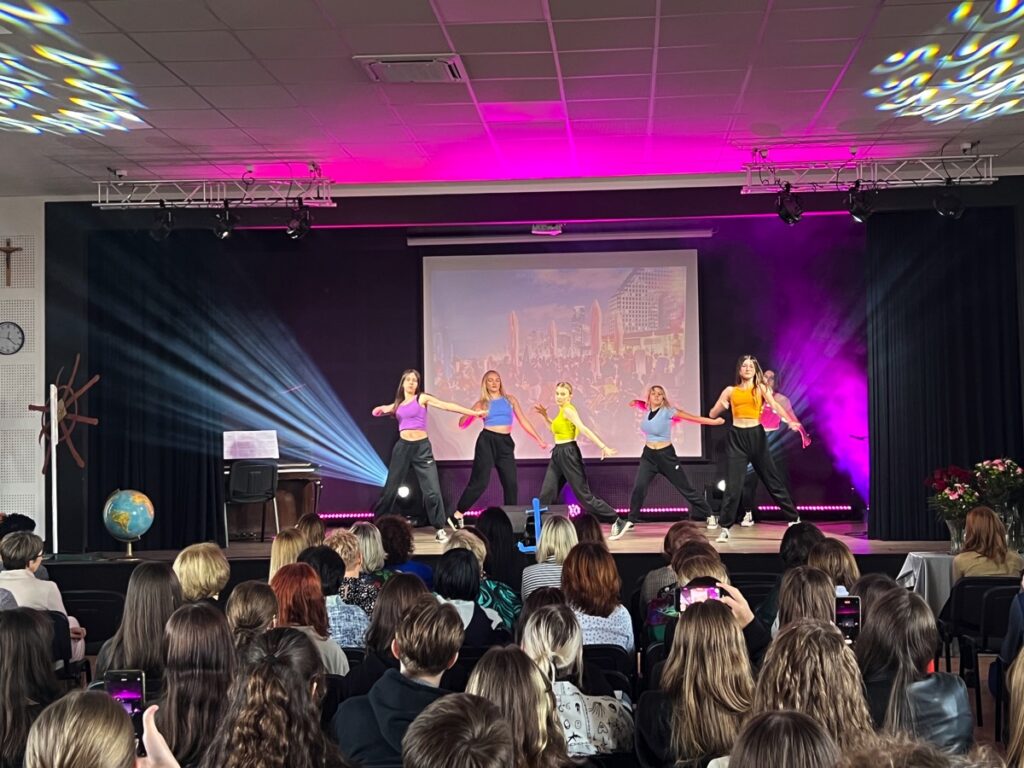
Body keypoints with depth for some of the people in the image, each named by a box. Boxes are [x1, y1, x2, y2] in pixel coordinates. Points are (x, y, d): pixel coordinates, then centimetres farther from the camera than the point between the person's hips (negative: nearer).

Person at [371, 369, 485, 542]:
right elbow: (377, 412, 23)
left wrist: (473, 412, -11)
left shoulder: (422, 398, 2)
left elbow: (447, 406, -5)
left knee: (432, 490, -8)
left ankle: (439, 529, 1)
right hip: (403, 446, 3)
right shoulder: (398, 404, 13)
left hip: (422, 447, -3)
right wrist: (383, 409, -1)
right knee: (391, 487, 8)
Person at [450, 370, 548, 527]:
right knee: (479, 481, -8)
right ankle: (457, 514, 1)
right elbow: (462, 424, 4)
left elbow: (523, 421, 14)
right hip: (487, 441, -3)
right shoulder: (482, 403, 6)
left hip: (505, 442, 3)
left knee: (511, 482, -1)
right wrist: (472, 414, -16)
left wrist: (539, 439, 11)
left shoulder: (510, 399, 13)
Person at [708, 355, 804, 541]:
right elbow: (712, 414, 10)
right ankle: (725, 527, 3)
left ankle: (794, 518, 17)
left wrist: (789, 421, -32)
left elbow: (775, 405, -14)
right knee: (733, 484, -4)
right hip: (736, 437, 1)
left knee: (772, 480, 5)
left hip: (756, 435, -1)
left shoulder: (761, 388, 4)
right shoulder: (730, 391, 9)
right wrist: (722, 406, -13)